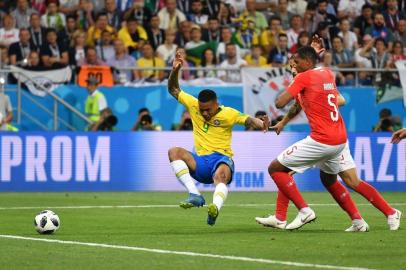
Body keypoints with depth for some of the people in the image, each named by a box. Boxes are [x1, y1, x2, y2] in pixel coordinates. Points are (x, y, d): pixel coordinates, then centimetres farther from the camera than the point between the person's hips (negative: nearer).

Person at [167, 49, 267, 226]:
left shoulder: (228, 114, 0)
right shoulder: (193, 106, 9)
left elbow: (248, 120, -11)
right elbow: (173, 90, 15)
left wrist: (260, 124, -34)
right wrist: (175, 70, -1)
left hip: (221, 159, -4)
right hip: (200, 163, 4)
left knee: (221, 175, -39)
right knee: (174, 152, -23)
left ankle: (215, 207, -69)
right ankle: (195, 196, -31)